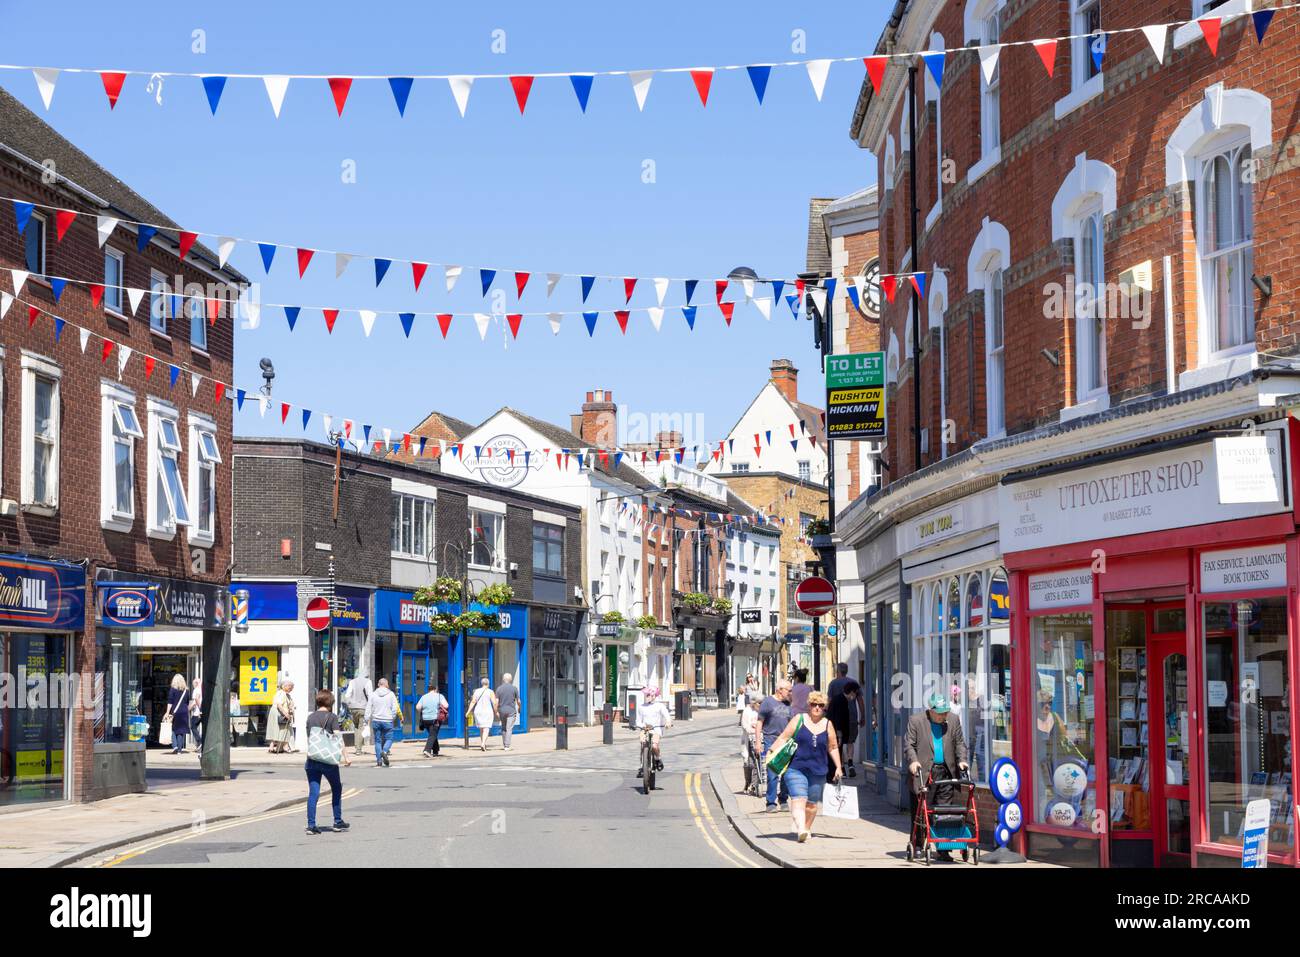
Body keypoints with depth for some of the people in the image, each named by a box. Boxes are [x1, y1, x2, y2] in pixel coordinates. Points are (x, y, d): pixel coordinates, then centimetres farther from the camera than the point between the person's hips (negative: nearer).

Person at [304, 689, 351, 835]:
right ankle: (338, 822, 19)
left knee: (313, 793, 3)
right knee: (336, 789, 15)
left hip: (312, 759, 3)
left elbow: (309, 738, 16)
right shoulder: (332, 717, -4)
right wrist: (346, 756, -12)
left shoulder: (310, 717, 10)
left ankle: (311, 824, -4)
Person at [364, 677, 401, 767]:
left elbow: (368, 709, 2)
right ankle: (384, 751, -22)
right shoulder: (391, 694, 0)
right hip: (387, 721, -2)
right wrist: (393, 718, 12)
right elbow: (395, 708, -2)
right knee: (389, 738, 7)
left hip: (376, 721, 2)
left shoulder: (373, 695, 4)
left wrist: (367, 720, 5)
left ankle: (379, 760, 3)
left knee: (378, 740, 7)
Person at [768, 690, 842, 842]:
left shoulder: (828, 725, 9)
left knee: (812, 803, 10)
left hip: (818, 771, 3)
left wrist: (838, 767, 14)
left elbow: (833, 748, 17)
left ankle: (806, 828, 28)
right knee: (798, 799, -18)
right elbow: (784, 738, 1)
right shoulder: (799, 720, 2)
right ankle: (800, 829, -29)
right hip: (796, 768, -3)